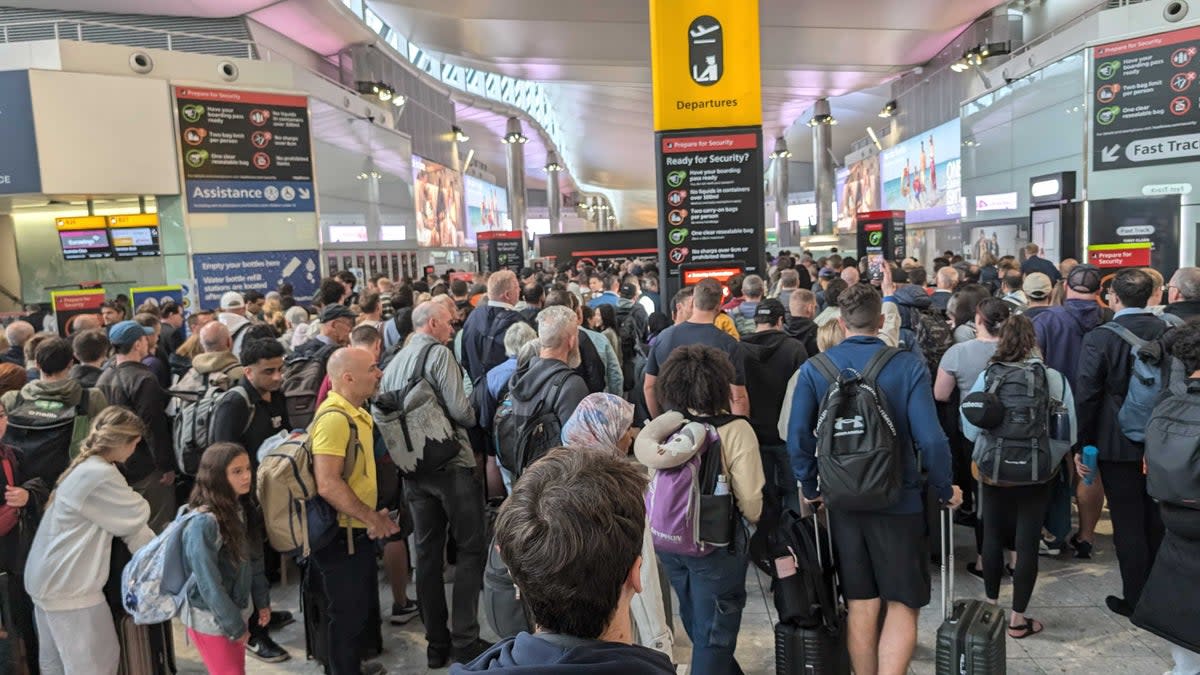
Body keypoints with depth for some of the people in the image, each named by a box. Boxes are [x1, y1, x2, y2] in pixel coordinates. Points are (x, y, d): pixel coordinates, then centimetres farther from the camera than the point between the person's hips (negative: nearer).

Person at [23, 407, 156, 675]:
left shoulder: (88, 468, 10)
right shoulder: (98, 476, -23)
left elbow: (128, 522, 12)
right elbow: (137, 517, -13)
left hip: (50, 579, 10)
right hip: (70, 586, -10)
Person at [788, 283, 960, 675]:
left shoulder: (814, 370, -5)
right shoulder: (908, 366, -10)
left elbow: (798, 436, -11)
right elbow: (930, 439, -16)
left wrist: (810, 487, 3)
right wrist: (944, 490, -1)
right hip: (898, 499, -2)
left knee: (861, 606, 15)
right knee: (903, 603, 11)